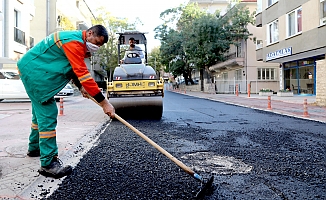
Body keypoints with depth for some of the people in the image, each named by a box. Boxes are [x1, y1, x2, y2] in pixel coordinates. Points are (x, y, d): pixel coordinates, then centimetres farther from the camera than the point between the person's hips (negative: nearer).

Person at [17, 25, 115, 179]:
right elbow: (83, 74, -32)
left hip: (32, 70, 11)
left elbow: (73, 67, 21)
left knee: (40, 112, 20)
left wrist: (81, 87, 8)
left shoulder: (77, 41, 10)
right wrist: (103, 102, -32)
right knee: (47, 115, -14)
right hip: (35, 72, -11)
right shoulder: (74, 42, -24)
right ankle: (48, 163, -11)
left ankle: (34, 148, 38)